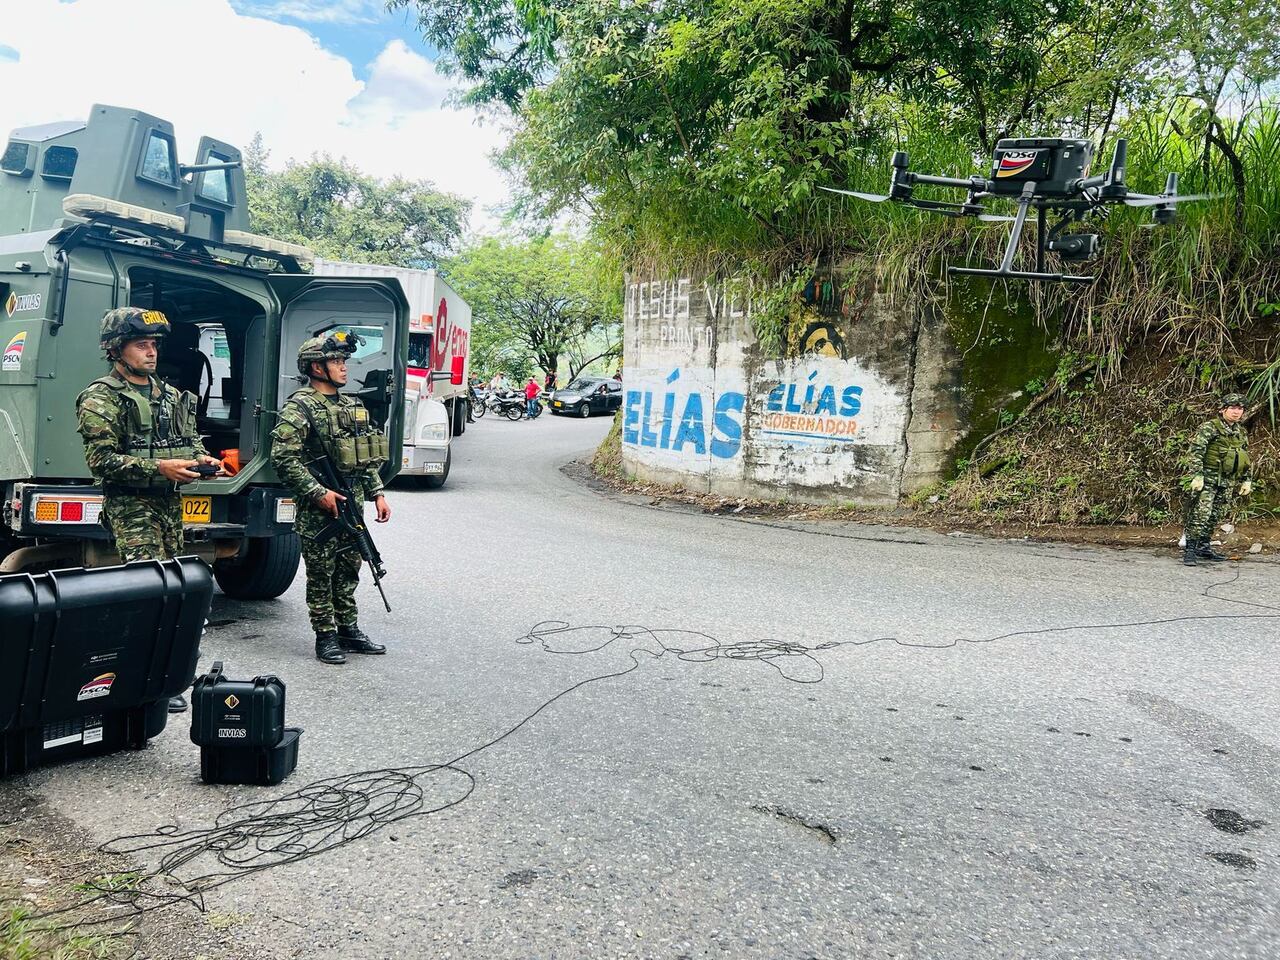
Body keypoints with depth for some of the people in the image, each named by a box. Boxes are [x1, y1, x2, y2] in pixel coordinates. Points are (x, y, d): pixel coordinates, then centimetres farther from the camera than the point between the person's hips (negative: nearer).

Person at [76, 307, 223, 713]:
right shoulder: (101, 399, -6)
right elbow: (101, 460, -14)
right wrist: (159, 468, -22)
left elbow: (192, 440, 23)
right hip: (131, 507, -7)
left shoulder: (172, 397, 16)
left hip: (170, 504, 7)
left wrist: (201, 459, 0)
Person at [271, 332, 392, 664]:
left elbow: (368, 458, 19)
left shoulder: (352, 406, 14)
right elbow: (283, 456, -18)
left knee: (348, 571, 14)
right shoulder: (299, 408, -10)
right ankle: (325, 636, 13)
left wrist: (377, 493, 11)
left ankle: (348, 630, 25)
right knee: (321, 575, 3)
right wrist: (318, 493, -20)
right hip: (318, 510, -7)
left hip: (352, 506, 7)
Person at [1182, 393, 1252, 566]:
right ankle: (1190, 550, -12)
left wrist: (1246, 480, 17)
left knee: (1214, 517, 10)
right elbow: (1196, 452, -15)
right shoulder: (1209, 427, -9)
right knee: (1200, 514, -12)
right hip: (1208, 479, -7)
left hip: (1227, 482, 7)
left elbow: (1246, 458, 22)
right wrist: (1197, 476, -21)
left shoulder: (1241, 432, 14)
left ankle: (1204, 547, 18)